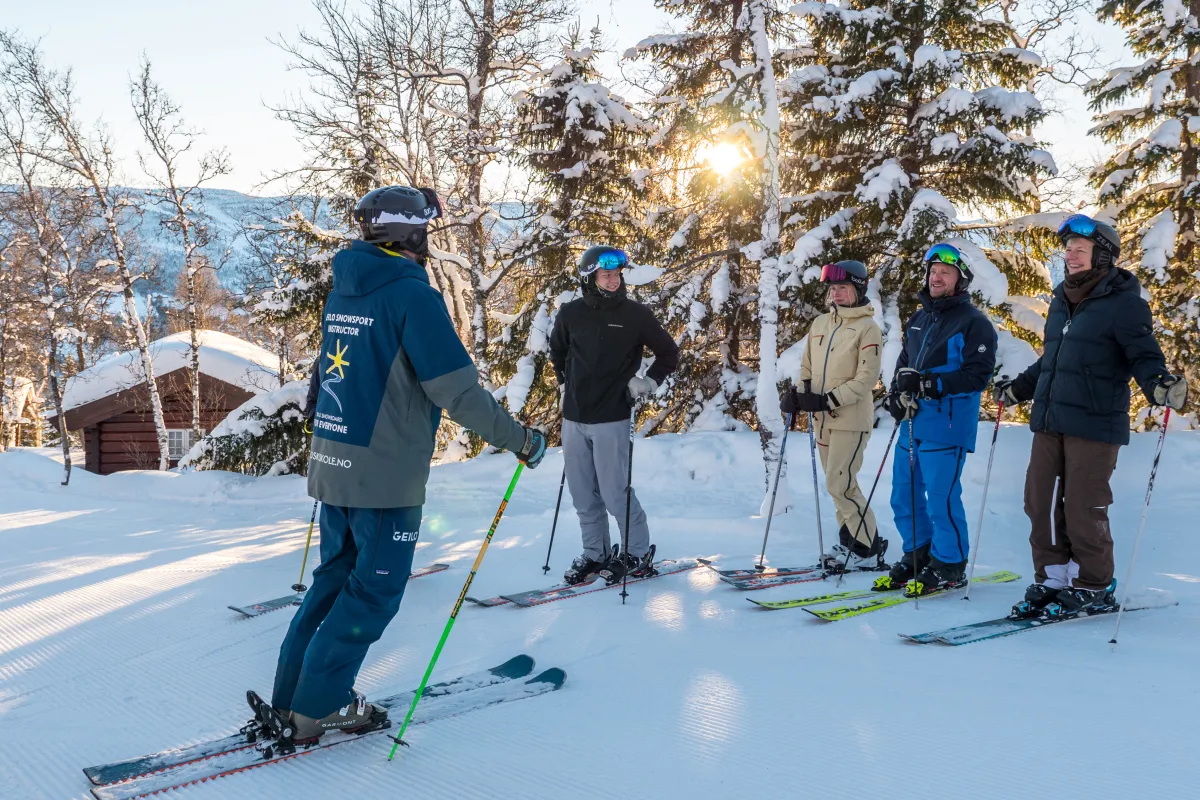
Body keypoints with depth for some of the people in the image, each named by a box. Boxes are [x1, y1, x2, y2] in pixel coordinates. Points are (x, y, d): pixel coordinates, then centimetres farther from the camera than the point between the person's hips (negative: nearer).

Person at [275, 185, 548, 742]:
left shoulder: (342, 292, 10)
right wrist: (520, 440, -9)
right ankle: (320, 706, 11)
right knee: (374, 591, 5)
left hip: (333, 463, 8)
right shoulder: (412, 294, -16)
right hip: (385, 472, -8)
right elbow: (457, 388, -19)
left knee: (337, 575, 19)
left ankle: (292, 694, 24)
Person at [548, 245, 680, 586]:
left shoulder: (635, 314, -4)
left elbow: (669, 353, 6)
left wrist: (649, 382, -5)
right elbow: (557, 351, 24)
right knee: (583, 496, 9)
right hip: (573, 418, 4)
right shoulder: (570, 314, 3)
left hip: (611, 419, -4)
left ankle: (639, 554, 14)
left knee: (615, 493, -4)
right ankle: (595, 555, 24)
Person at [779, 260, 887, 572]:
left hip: (851, 419, -7)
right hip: (824, 419, 7)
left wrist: (828, 400, -20)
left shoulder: (867, 327, -8)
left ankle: (869, 550, 2)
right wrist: (797, 394, -3)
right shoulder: (820, 324, 12)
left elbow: (867, 378, -14)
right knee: (838, 484, 11)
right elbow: (807, 367, 16)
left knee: (840, 484, -10)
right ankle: (849, 543, 22)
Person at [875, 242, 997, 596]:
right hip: (912, 424, 8)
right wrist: (898, 392, 1)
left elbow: (978, 375, -14)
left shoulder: (974, 322, -6)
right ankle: (917, 557, 27)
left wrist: (930, 384, -23)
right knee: (904, 498, 12)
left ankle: (949, 566, 11)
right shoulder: (919, 319, 18)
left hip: (947, 426, -8)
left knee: (941, 499, -5)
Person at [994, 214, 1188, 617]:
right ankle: (1052, 580, 18)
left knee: (1083, 508, -3)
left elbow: (1143, 355, -10)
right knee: (1041, 503, 6)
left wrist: (1160, 384, -30)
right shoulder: (1062, 301, 18)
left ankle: (1093, 588, 13)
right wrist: (1018, 388, 34)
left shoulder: (1123, 303, -5)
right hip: (1049, 422, 7)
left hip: (1094, 425, -7)